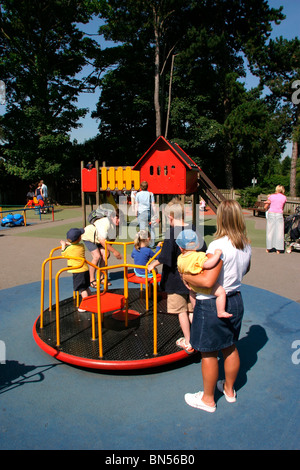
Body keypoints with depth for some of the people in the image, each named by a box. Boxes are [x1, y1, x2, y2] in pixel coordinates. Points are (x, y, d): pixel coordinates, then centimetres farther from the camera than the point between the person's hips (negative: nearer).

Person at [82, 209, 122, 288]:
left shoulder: (115, 225, -12)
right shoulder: (105, 223, -37)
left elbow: (112, 238, -1)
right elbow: (102, 241, -38)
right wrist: (114, 251, -37)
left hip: (98, 237, 7)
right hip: (88, 236, -7)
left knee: (105, 254, -8)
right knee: (97, 256, -21)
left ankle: (100, 278, 5)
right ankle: (91, 280, -8)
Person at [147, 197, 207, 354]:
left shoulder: (171, 232, -18)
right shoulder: (194, 230, -1)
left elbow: (165, 258, -22)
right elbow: (203, 250, 9)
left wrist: (153, 264, -6)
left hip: (176, 280, -5)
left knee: (181, 311, 8)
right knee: (192, 310, 18)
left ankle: (187, 342, 18)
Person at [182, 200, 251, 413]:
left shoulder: (218, 246, -25)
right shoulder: (246, 246, -1)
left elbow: (208, 280, -30)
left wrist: (187, 276, -13)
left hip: (212, 305, -7)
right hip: (235, 300, 8)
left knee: (209, 353, 10)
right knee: (230, 347, 23)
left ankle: (208, 399, 28)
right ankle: (229, 389, 44)